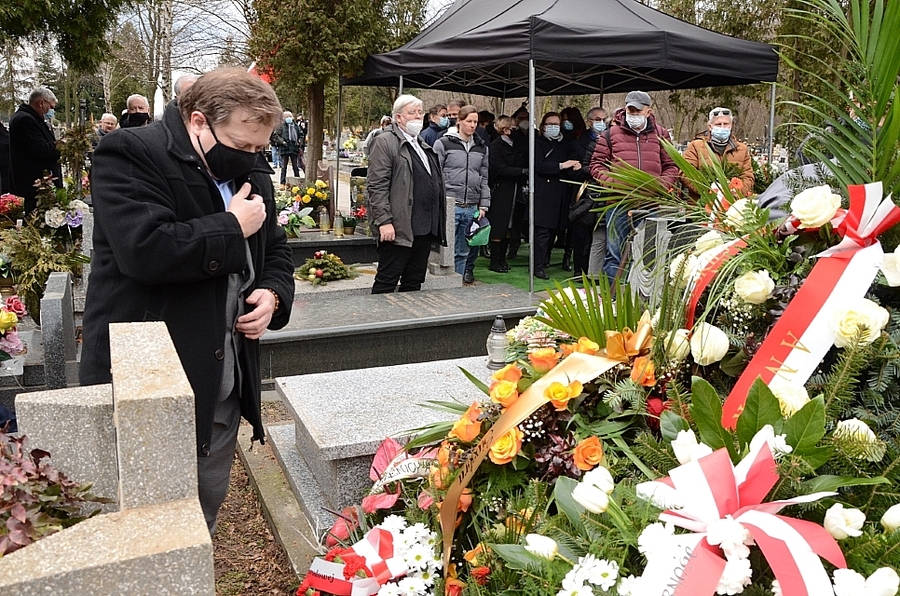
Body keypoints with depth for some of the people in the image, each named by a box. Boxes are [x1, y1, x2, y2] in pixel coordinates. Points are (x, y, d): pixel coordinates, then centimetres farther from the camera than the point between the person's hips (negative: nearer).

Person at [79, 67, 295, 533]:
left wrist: (272, 294, 0)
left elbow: (276, 253, 21)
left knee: (206, 509, 19)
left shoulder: (251, 171, 11)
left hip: (222, 386, 7)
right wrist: (233, 227, -17)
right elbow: (146, 249, -29)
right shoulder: (129, 156, -12)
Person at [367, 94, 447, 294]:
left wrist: (438, 223, 19)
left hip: (425, 228, 8)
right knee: (386, 282, -2)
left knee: (414, 283, 14)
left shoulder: (423, 145, 21)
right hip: (399, 229, -8)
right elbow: (376, 186, -12)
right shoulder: (385, 142, -5)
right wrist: (384, 221, -20)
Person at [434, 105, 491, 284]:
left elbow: (484, 179, 17)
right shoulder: (443, 143, 1)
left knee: (463, 252, 9)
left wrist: (483, 205, 10)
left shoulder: (482, 148, 16)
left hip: (472, 208, 5)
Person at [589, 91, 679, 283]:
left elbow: (672, 166, 12)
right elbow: (597, 163, 5)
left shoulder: (660, 134, 11)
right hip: (618, 203, -2)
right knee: (615, 254, 1)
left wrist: (661, 185, -6)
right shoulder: (612, 132, 5)